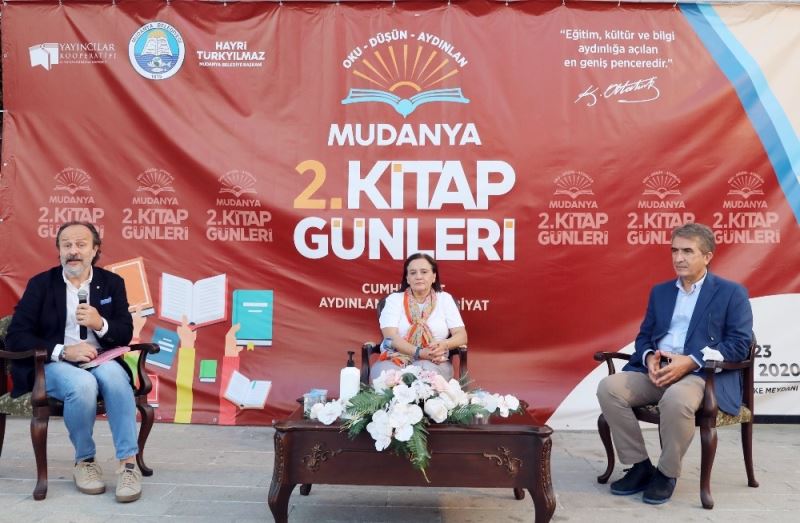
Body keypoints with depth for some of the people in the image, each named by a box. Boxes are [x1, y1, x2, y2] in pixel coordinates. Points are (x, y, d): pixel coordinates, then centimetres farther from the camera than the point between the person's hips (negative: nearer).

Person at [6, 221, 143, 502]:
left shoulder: (112, 282, 9)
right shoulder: (40, 284, 4)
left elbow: (125, 334, 6)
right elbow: (16, 336, -4)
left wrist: (100, 324, -17)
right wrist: (63, 352, -18)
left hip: (100, 361, 2)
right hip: (53, 365, -1)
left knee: (115, 377, -33)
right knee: (82, 384, -35)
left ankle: (128, 463, -28)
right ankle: (84, 461, -11)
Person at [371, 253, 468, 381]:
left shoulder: (445, 299, 9)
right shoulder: (394, 299, 5)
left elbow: (462, 336, 2)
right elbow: (391, 337, -8)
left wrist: (444, 345, -21)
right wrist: (419, 352, -23)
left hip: (432, 362, 0)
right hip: (395, 359, 0)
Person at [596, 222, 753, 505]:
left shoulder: (732, 293, 4)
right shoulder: (660, 291, 19)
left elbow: (739, 344, -6)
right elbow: (643, 336, 19)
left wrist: (690, 361, -19)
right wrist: (649, 357, -7)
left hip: (703, 374, -5)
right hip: (656, 370, 5)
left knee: (676, 399, -39)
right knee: (608, 387, -21)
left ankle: (666, 473, -12)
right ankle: (640, 466, -8)